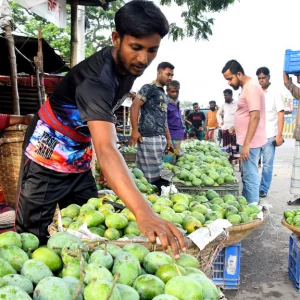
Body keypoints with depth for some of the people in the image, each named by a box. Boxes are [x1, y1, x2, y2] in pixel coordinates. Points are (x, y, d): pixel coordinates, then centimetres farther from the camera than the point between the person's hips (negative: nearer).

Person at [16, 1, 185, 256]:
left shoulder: (129, 65, -6)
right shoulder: (95, 80, -33)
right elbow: (106, 149, -48)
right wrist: (143, 213, -61)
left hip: (80, 159, 8)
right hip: (47, 158, -7)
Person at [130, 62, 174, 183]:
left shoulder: (163, 94, 22)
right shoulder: (149, 88, -3)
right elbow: (134, 107, -13)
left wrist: (168, 139, 22)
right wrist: (135, 131, -19)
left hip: (161, 137, 9)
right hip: (149, 137, -9)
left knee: (156, 172, 10)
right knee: (150, 173, -6)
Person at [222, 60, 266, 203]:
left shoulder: (251, 87, -16)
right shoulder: (247, 87, 14)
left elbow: (255, 117, -22)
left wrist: (246, 144, -24)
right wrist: (236, 126, 16)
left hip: (250, 142, -10)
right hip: (247, 141, 10)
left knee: (250, 176, -4)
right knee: (247, 175, 16)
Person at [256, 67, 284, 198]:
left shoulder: (276, 93, 0)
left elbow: (281, 115, -3)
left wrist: (279, 135, -10)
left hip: (269, 135, -3)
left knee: (267, 164, 2)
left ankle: (263, 189, 11)